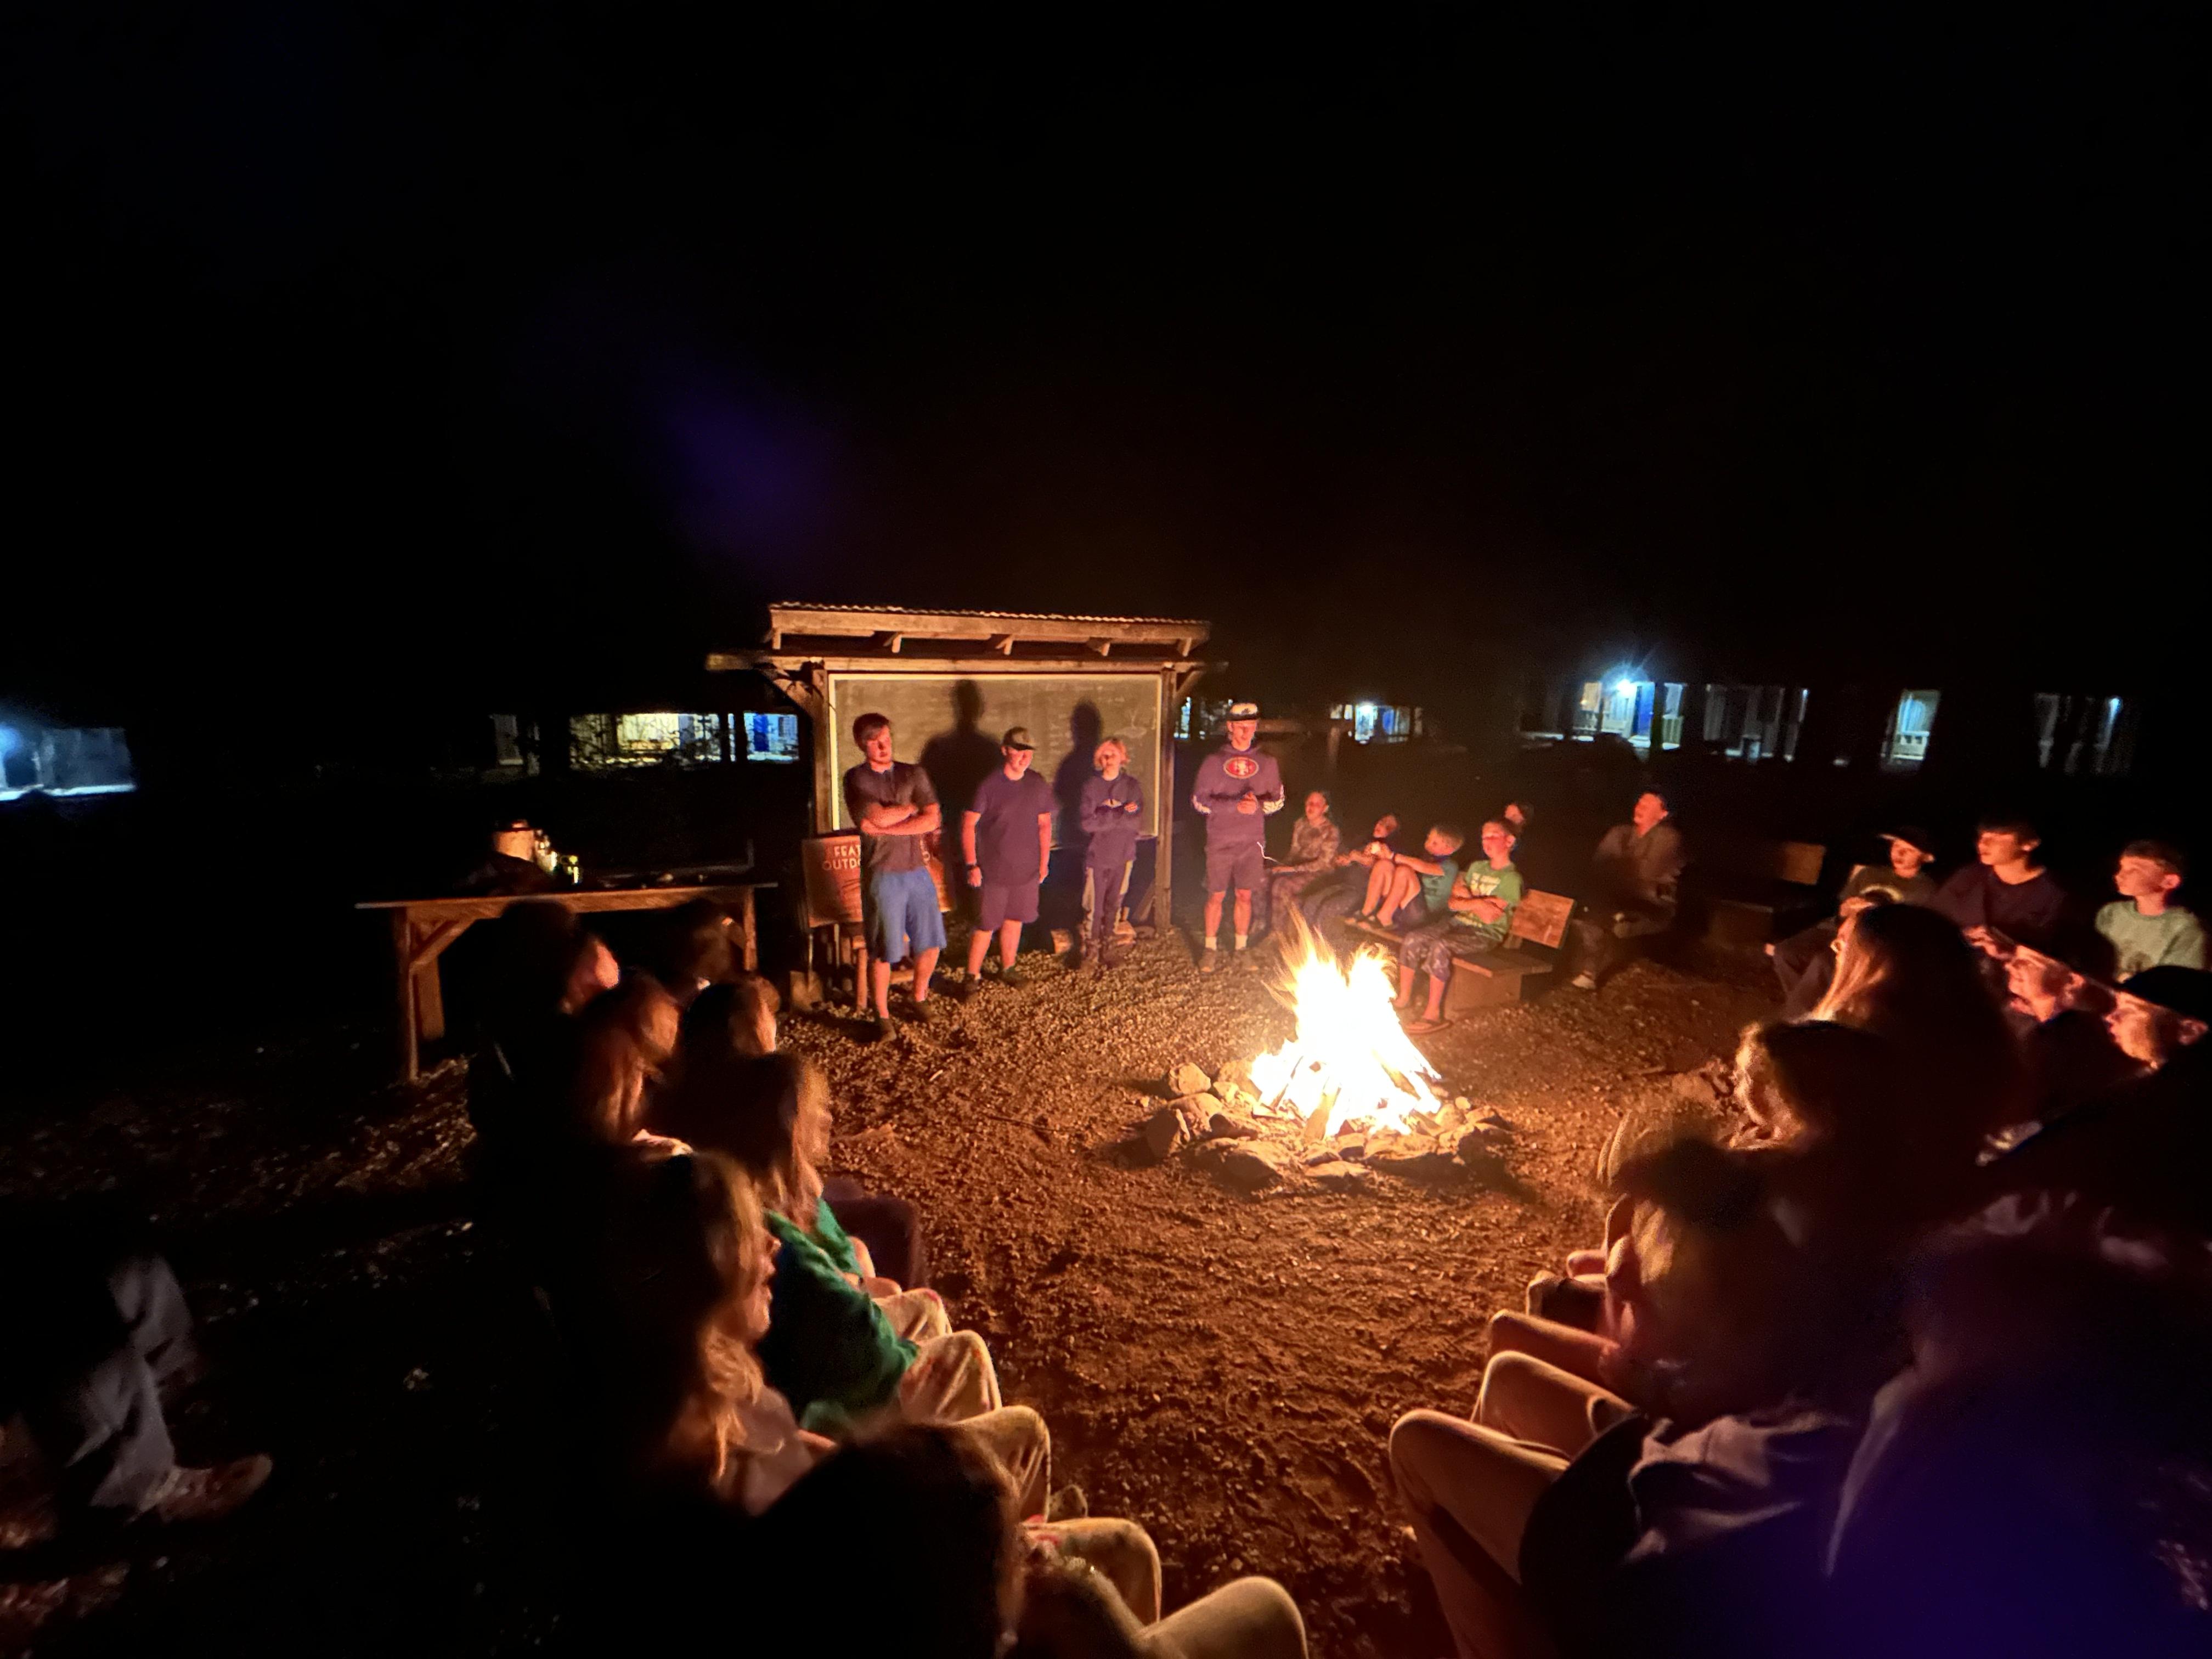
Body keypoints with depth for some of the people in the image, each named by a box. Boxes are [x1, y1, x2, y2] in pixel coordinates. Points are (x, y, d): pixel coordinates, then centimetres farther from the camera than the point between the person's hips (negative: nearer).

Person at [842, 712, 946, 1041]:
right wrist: (914, 807, -3)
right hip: (882, 875, -3)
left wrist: (885, 827, -13)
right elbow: (880, 817, -17)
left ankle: (920, 998, 34)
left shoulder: (914, 774, 6)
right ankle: (882, 1017, 19)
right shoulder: (856, 779, -2)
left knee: (931, 943, 10)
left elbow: (932, 820, -7)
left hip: (917, 870, 4)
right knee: (882, 952, 2)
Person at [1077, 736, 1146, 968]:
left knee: (1114, 906, 9)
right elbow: (1087, 823, -12)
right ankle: (1092, 951, 14)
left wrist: (1105, 816, -15)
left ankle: (1108, 948, 23)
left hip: (1122, 856, 2)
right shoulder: (1091, 785, -2)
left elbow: (1138, 822, -7)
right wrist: (1121, 814, -13)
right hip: (1096, 855, -1)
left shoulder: (1132, 786, 3)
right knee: (1094, 908, 0)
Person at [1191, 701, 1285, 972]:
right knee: (1216, 896, 4)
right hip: (1220, 842, -2)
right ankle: (1210, 950, 16)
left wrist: (1259, 805, -12)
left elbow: (1278, 799, 11)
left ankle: (1241, 948, 21)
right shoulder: (1214, 761, -1)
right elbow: (1198, 799, -5)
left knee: (1245, 896, 8)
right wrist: (1235, 806, -17)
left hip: (1252, 841, 2)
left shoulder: (1267, 763, 7)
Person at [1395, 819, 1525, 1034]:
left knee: (1439, 946, -33)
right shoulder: (1476, 867, 16)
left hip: (1485, 934, -7)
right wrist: (1477, 903, -7)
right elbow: (1452, 903, 9)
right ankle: (1404, 998, -7)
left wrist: (1466, 897, -8)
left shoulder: (1511, 878, -6)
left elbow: (1490, 916, -17)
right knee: (1412, 939, -17)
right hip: (1457, 922, 7)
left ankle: (1433, 1014, -27)